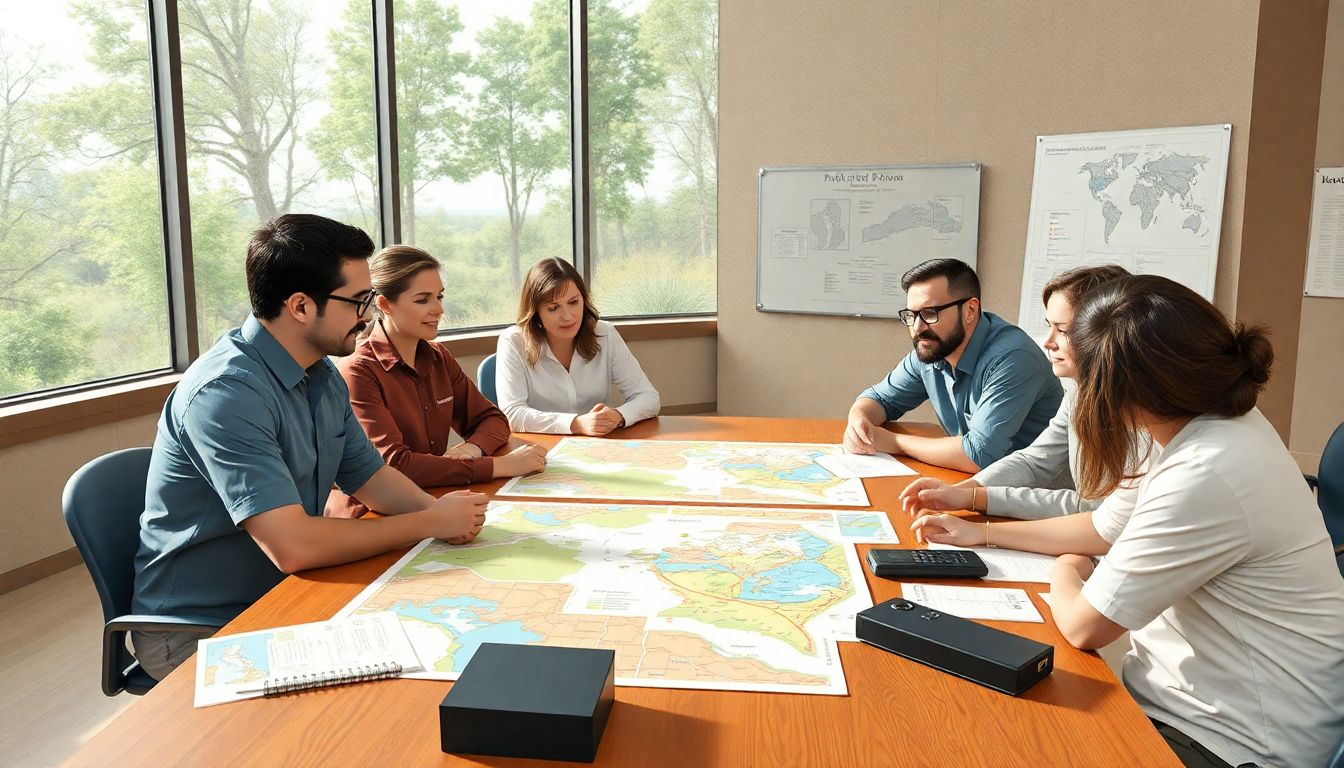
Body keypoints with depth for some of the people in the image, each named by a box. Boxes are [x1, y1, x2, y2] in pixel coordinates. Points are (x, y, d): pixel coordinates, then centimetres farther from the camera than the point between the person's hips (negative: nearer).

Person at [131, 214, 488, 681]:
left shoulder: (323, 376, 2)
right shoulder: (227, 392, -27)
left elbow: (369, 476, 11)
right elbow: (292, 546, -33)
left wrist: (437, 508, -10)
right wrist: (431, 524, -22)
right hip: (196, 629, -8)